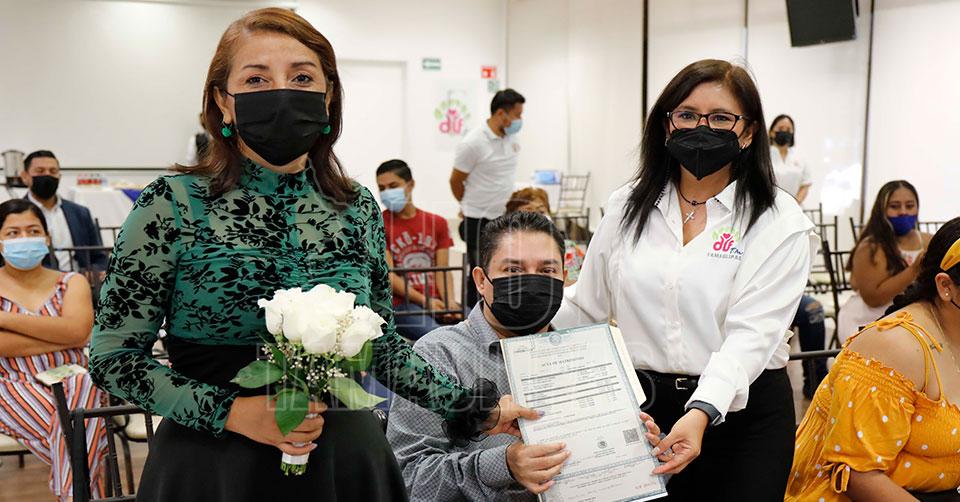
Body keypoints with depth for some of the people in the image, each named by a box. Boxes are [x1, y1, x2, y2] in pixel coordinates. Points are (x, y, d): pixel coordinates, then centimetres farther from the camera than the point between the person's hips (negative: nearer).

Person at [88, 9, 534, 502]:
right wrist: (230, 412, -18)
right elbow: (112, 356, -7)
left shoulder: (359, 207, -1)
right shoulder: (172, 205, -11)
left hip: (346, 461, 4)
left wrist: (475, 407, 5)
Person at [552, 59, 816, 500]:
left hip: (739, 410, -2)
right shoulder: (628, 207, 5)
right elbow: (585, 304, 12)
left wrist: (702, 412, -31)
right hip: (637, 409, 3)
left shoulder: (778, 221, -6)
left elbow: (751, 332, -17)